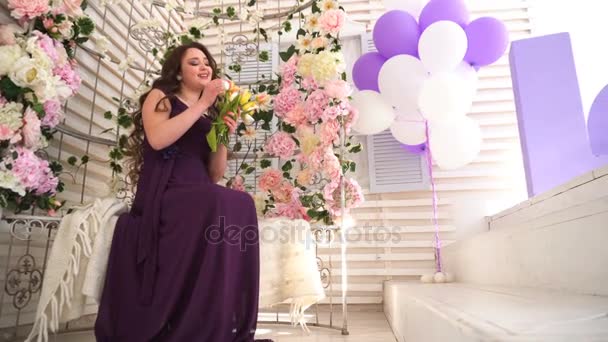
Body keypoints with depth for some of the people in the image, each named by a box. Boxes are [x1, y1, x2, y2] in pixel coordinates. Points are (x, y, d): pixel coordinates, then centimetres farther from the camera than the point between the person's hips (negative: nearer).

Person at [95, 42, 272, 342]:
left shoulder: (213, 115, 22)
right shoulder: (160, 97, 12)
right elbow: (158, 139, -12)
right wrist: (202, 105, -7)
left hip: (201, 200, 4)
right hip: (163, 196, -4)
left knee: (240, 203, -30)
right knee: (226, 203, -34)